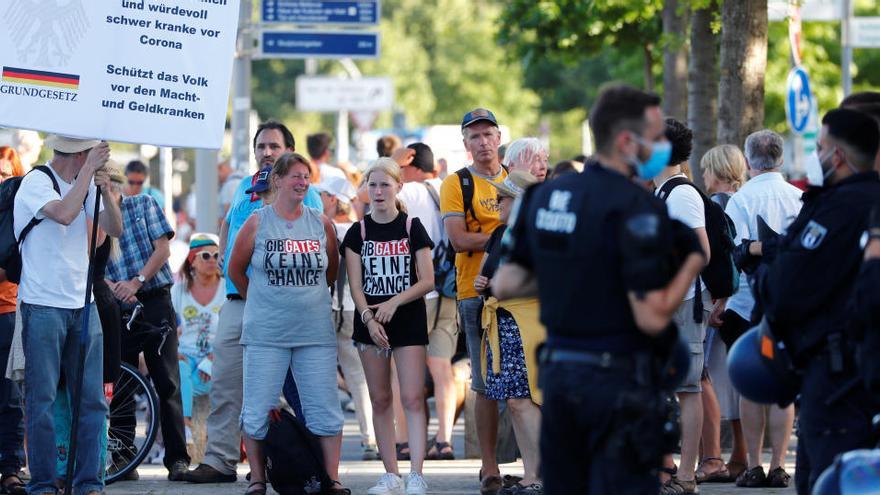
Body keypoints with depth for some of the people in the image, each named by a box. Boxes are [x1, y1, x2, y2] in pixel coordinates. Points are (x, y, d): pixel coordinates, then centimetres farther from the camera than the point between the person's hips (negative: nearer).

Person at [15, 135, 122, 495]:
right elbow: (63, 213, -26)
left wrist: (105, 190, -11)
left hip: (82, 304, 6)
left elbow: (114, 229, 5)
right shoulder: (36, 182, -8)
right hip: (43, 305, -6)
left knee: (92, 400, 3)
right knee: (42, 400, -3)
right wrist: (89, 171, -20)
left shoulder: (84, 183, 12)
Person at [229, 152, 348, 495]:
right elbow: (236, 270, 9)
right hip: (265, 335, -2)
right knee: (258, 409, -1)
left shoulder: (321, 224, 6)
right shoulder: (258, 223, 0)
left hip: (315, 333, 2)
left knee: (324, 408, 1)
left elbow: (332, 270, 19)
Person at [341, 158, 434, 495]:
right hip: (370, 323, 2)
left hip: (409, 320, -2)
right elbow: (355, 286, 1)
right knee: (380, 400, 5)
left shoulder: (412, 228, 2)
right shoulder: (358, 233, 6)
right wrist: (369, 317, -16)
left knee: (412, 398, -10)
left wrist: (394, 302, -16)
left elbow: (427, 281, -2)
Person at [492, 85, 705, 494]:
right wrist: (693, 262, -5)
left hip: (558, 372, 7)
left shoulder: (545, 195, 7)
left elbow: (505, 285, 11)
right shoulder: (636, 208, -15)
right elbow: (652, 317, -19)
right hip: (619, 381, -7)